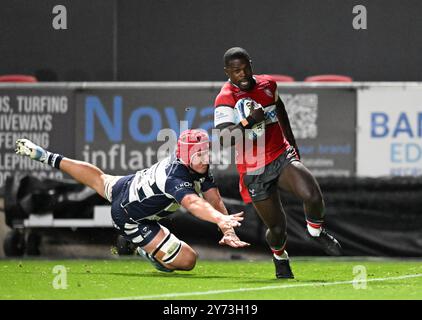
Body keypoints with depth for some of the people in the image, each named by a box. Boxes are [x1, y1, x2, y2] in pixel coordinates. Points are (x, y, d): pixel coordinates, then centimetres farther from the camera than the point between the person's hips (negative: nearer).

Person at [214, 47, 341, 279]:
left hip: (282, 156, 3)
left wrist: (292, 142, 31)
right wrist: (249, 121, -39)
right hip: (255, 172, -3)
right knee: (277, 227, 2)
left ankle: (316, 232, 9)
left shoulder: (267, 84, 3)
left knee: (312, 195, -23)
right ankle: (280, 258, 36)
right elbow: (224, 139, -28)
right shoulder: (225, 99, -15)